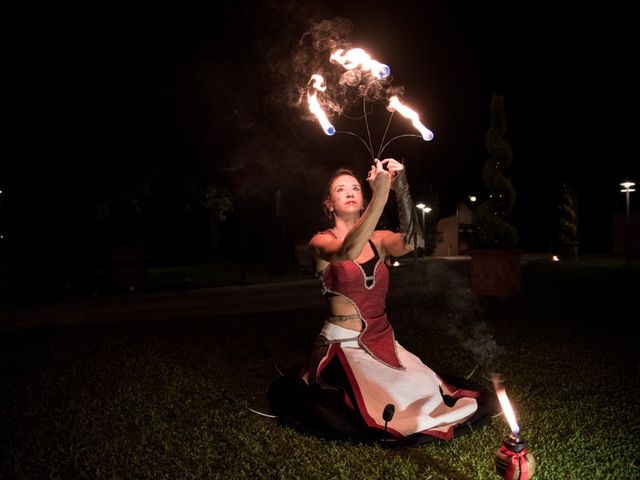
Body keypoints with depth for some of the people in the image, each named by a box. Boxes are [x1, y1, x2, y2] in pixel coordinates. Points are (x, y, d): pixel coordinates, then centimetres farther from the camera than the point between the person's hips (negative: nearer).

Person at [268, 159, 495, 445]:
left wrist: (401, 189, -28)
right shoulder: (321, 242, -5)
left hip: (383, 341, 6)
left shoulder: (378, 239, 8)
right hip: (344, 344, -6)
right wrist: (380, 197, -40)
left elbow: (411, 242, -15)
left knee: (433, 396, -3)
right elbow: (348, 251, -29)